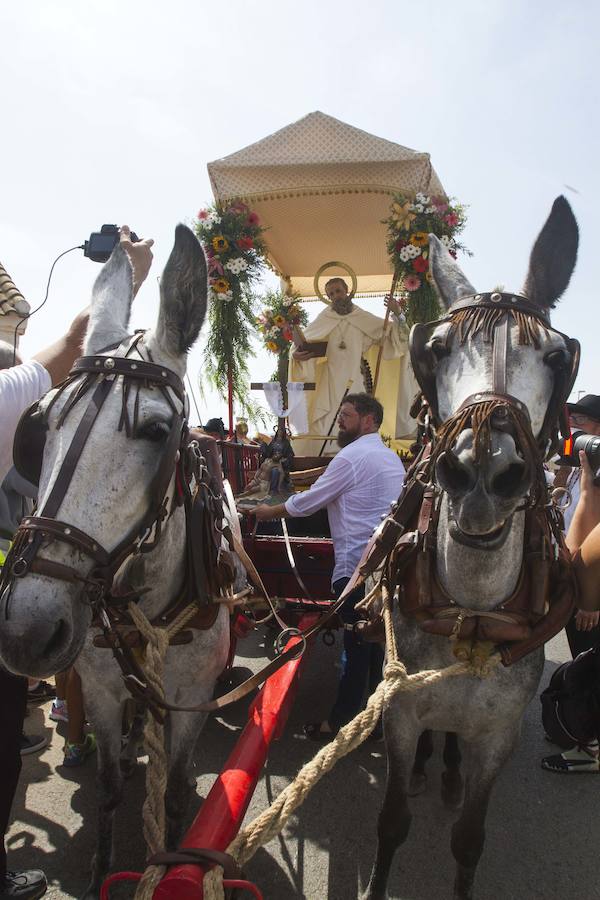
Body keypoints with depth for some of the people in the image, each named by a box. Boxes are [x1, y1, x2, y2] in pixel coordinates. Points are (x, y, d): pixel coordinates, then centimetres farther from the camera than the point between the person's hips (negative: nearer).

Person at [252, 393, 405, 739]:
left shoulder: (353, 456, -13)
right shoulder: (392, 457, 15)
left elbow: (308, 502, -9)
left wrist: (269, 512, 5)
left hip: (359, 565, -9)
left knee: (356, 646, 0)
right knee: (378, 641, 16)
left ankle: (341, 722, 12)